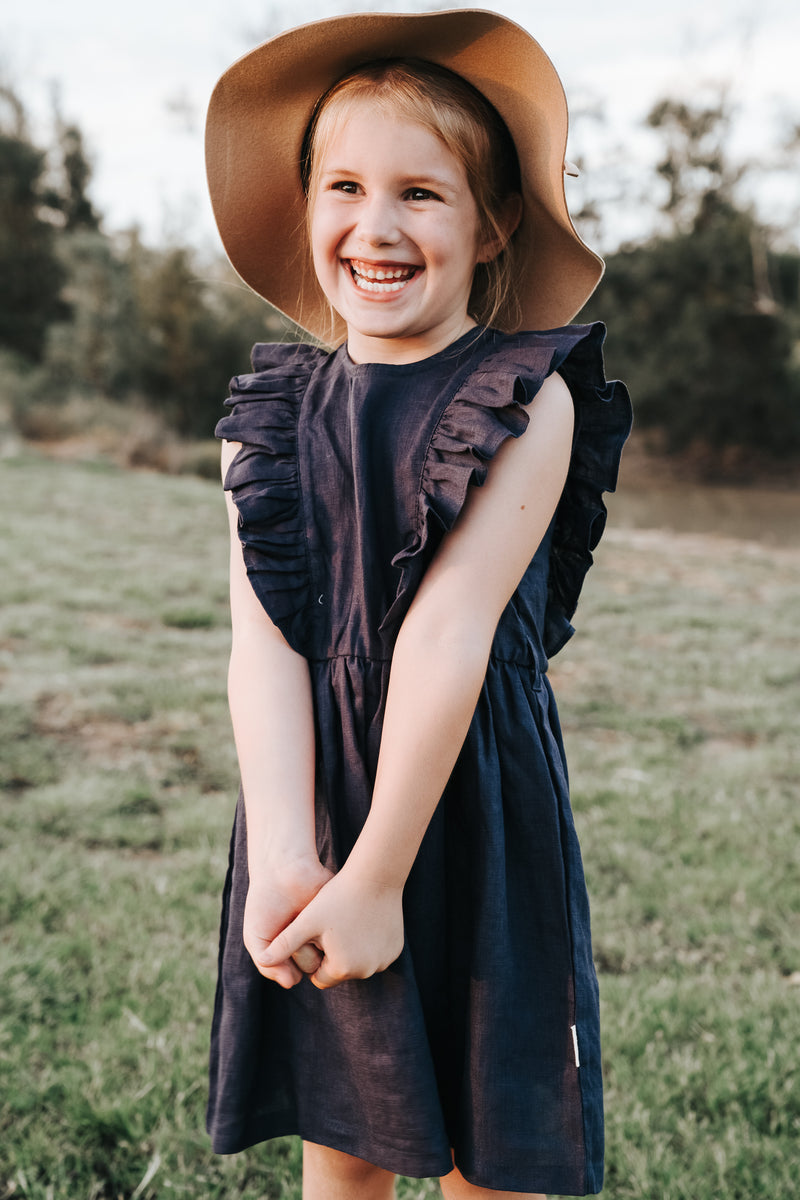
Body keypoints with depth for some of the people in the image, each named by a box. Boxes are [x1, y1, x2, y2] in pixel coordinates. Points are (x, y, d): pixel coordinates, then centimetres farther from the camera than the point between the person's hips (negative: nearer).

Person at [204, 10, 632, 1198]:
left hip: (471, 818, -3)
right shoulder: (276, 407, 2)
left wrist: (378, 878, -17)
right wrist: (284, 854, -19)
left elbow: (449, 634, -16)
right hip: (308, 804, 4)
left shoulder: (527, 402, -11)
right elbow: (264, 636, -8)